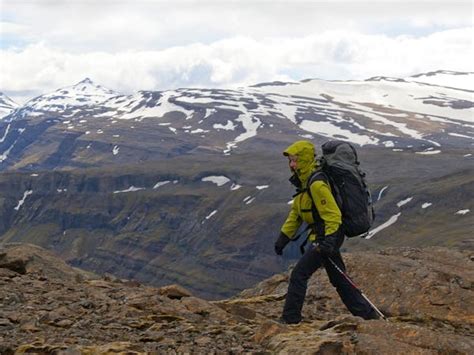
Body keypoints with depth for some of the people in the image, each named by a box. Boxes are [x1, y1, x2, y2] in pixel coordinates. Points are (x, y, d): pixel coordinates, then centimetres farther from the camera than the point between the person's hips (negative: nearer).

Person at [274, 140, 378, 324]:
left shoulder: (317, 184, -20)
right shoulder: (304, 183, 12)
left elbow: (333, 215, -23)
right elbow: (295, 214, 18)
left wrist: (328, 242, -29)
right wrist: (283, 237, 15)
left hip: (326, 238, -10)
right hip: (325, 238, 10)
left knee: (298, 275, -8)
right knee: (339, 280, 15)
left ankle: (290, 318, -1)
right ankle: (368, 314, 22)